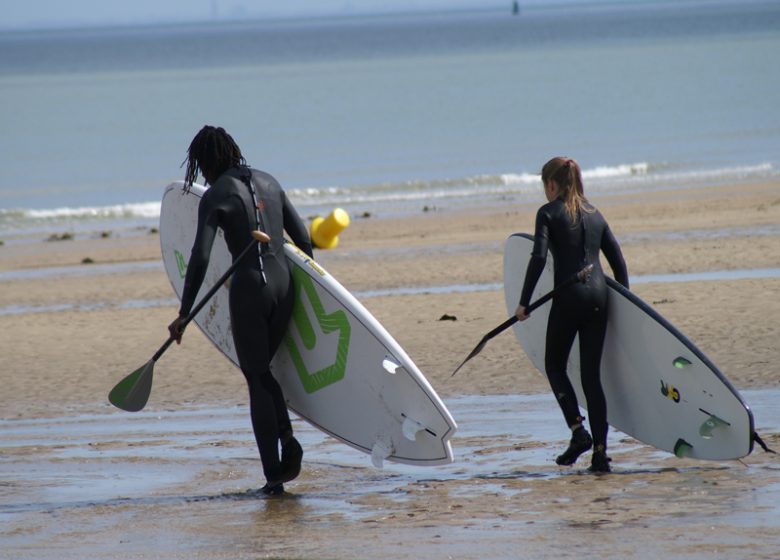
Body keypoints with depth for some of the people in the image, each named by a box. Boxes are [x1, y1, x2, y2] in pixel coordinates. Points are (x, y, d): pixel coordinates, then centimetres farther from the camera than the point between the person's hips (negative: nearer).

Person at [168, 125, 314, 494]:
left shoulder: (215, 197, -7)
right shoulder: (268, 183, 12)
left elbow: (200, 258, -14)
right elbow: (302, 237, 16)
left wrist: (184, 314, -12)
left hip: (248, 287, -6)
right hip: (283, 283, 6)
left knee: (256, 379, 3)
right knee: (262, 371, 20)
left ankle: (273, 474, -1)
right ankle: (287, 440, -2)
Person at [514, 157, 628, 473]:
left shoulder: (549, 213, 0)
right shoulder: (594, 214, 16)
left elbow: (538, 258, -11)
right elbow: (618, 260, 16)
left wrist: (524, 302, -10)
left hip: (569, 296, -5)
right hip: (599, 297, 5)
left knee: (555, 365, 12)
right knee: (591, 373, 8)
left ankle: (578, 431, -7)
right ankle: (600, 451, 1)